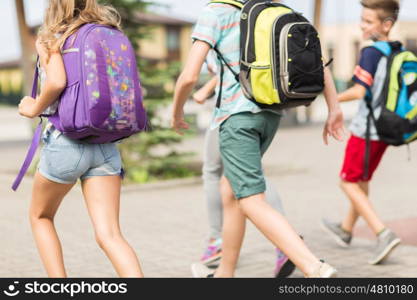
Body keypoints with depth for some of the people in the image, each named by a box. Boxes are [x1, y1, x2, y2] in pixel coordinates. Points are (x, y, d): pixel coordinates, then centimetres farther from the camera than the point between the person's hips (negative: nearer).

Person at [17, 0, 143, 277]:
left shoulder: (50, 39, -3)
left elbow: (57, 81, -21)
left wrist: (34, 108, -4)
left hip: (66, 141, -3)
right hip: (106, 145, 4)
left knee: (40, 216, 22)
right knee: (109, 234, -1)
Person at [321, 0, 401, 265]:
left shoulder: (371, 52, -17)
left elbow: (360, 91, -20)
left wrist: (335, 99, -3)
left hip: (366, 129, -8)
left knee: (349, 183, 2)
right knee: (363, 181, 22)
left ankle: (384, 234, -12)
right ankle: (346, 230, 39)